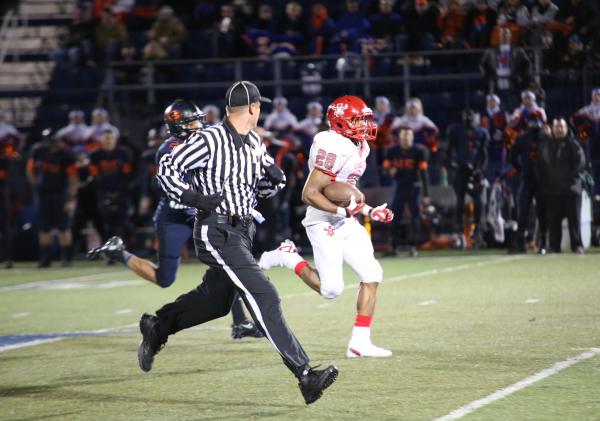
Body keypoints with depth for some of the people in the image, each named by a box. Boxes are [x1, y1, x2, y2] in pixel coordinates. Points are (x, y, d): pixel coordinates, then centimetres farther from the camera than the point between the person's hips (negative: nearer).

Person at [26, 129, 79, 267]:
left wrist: (71, 199, -17)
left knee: (63, 227, -3)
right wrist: (36, 186, 4)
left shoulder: (65, 154, -14)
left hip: (60, 193, -3)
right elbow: (30, 171, 10)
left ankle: (66, 257, 4)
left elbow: (73, 178, -12)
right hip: (43, 193, 3)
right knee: (44, 228, 6)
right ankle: (45, 258, 13)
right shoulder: (37, 151, -5)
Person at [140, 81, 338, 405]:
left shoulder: (254, 143, 10)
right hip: (216, 233, -9)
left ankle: (156, 328, 43)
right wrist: (193, 198, -21)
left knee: (216, 302, 21)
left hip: (241, 231, 9)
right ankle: (304, 375, -21)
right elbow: (167, 168, -11)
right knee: (263, 297, -16)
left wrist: (273, 178, -3)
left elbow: (262, 188, 19)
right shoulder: (209, 140, -15)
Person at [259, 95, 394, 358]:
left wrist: (370, 212, 12)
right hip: (325, 225, -9)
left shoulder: (358, 147, 12)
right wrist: (343, 210, -28)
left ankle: (360, 342, 2)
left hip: (347, 224, 9)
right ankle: (289, 258, 13)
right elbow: (309, 194, -22)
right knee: (331, 289, -10)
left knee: (372, 275, -1)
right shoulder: (334, 148, -20)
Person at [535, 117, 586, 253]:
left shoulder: (572, 144, -1)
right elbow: (539, 164, 14)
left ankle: (577, 245, -1)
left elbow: (581, 162, -8)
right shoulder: (545, 144, 10)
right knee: (553, 220, 4)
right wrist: (543, 180, 4)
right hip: (551, 189, 3)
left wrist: (570, 176, -14)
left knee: (574, 218, -4)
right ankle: (554, 247, 8)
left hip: (571, 188, -3)